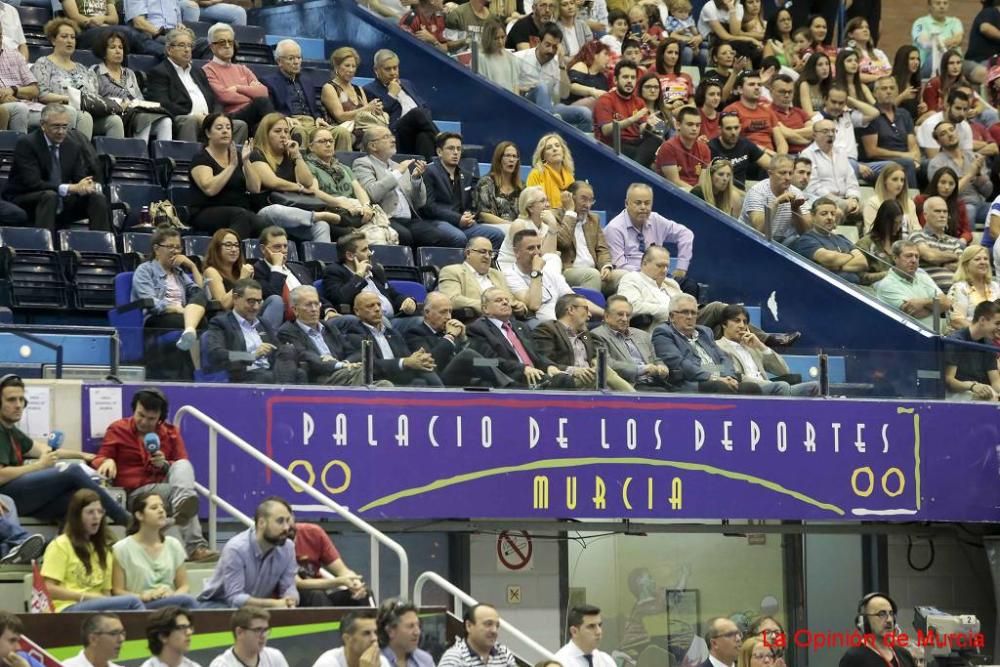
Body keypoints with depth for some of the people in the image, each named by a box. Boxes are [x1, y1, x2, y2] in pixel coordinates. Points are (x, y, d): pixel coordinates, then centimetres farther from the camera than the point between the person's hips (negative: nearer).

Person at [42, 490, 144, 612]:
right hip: (69, 608, -6)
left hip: (100, 608, 6)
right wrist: (86, 596, -12)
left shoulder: (103, 549, 25)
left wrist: (109, 605, -4)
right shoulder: (60, 545, 4)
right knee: (132, 602, -31)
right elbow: (48, 589, -5)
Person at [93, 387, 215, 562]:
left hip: (166, 484, 3)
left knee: (183, 465, -29)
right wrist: (107, 462, -20)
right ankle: (194, 546, -46)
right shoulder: (117, 430, 9)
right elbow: (99, 460, 7)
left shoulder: (170, 433, 15)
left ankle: (182, 509, -54)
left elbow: (183, 467, 12)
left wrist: (164, 465, -12)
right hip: (136, 492, -3)